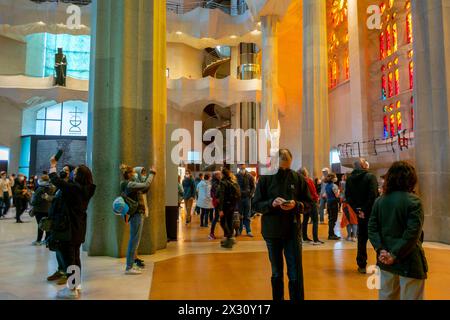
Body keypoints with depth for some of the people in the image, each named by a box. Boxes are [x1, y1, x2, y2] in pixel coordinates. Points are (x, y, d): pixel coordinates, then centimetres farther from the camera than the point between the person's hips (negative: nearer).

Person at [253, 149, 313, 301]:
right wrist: (271, 203, -22)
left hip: (293, 231, 0)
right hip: (271, 231, 1)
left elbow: (309, 202, 3)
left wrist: (296, 205, -18)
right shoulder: (265, 178, -4)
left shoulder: (298, 178, -2)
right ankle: (278, 298, 35)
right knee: (276, 273, 16)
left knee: (296, 274, 3)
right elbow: (256, 204, -3)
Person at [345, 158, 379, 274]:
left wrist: (357, 209, -2)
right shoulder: (370, 177, -11)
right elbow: (373, 195, -20)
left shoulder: (350, 179, 2)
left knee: (362, 239, 13)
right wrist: (365, 210, -14)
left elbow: (348, 197, -1)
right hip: (371, 212, -4)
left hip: (360, 213, 4)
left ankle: (362, 265, 17)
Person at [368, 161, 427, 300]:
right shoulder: (413, 201, -12)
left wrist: (380, 250, -8)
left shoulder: (379, 201, 4)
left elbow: (372, 228, -1)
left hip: (386, 261, 5)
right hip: (408, 262, -5)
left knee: (386, 296, 16)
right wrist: (395, 255, -15)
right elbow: (412, 233, -19)